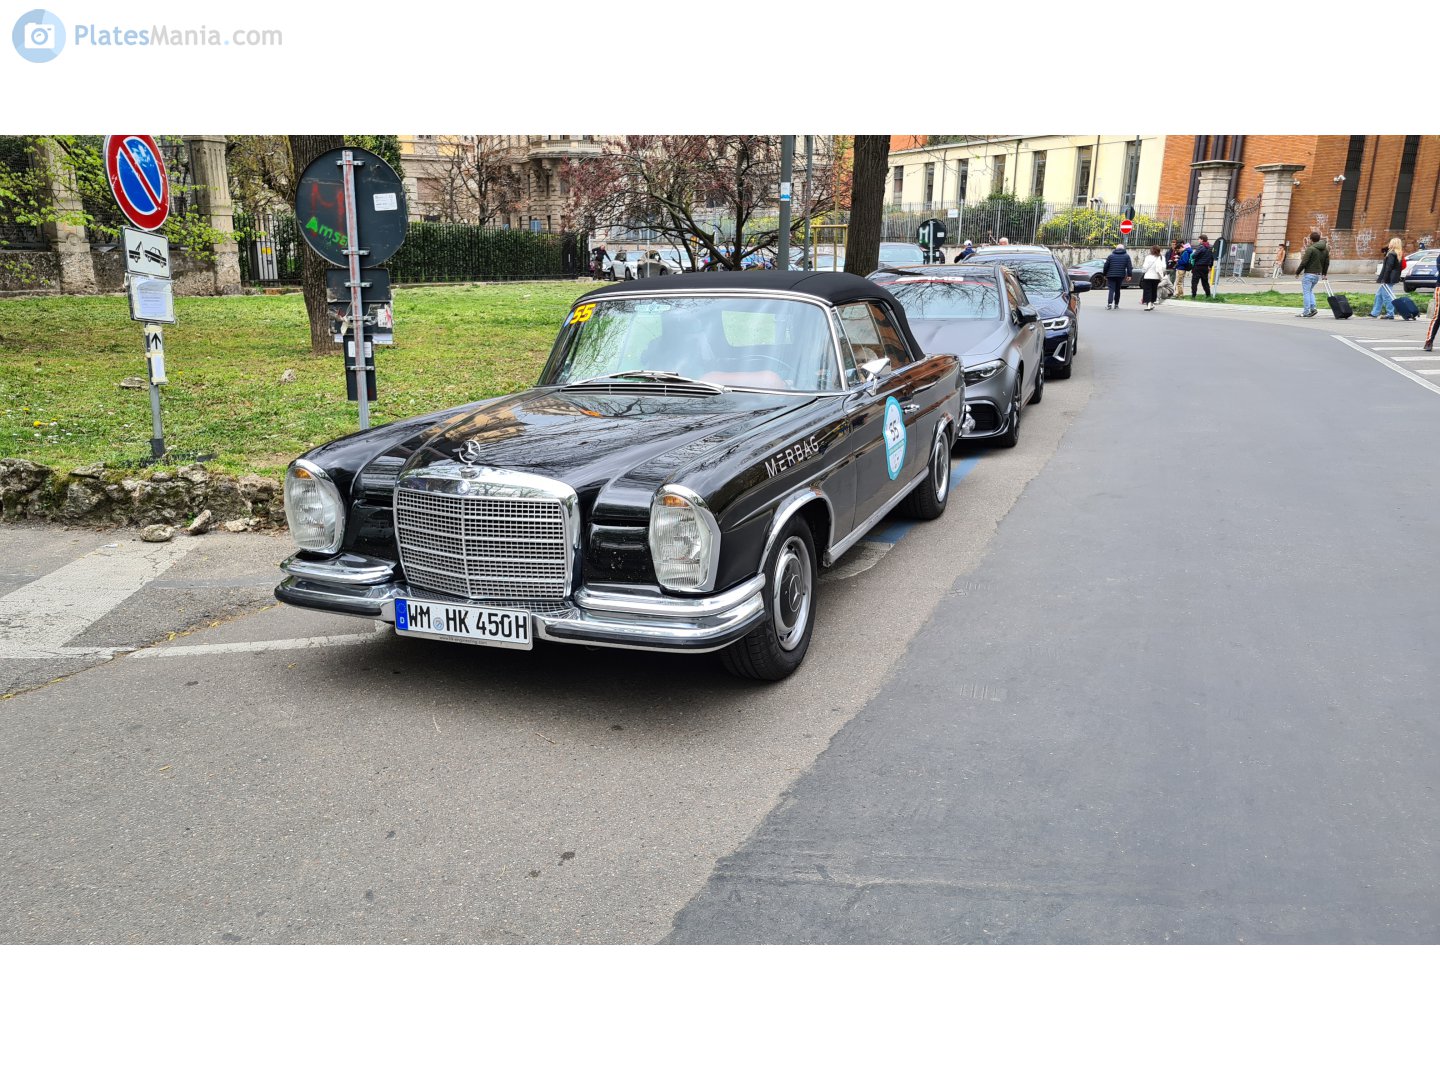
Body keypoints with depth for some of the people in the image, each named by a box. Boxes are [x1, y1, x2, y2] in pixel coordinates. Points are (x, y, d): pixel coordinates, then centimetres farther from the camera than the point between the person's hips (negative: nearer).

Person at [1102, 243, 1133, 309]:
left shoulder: (1110, 256, 7)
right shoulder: (1126, 256, 7)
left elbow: (1106, 266, 6)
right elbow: (1129, 266, 0)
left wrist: (1105, 275, 13)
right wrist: (1129, 275, -1)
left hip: (1111, 276, -1)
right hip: (1121, 276, 1)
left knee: (1111, 289, -6)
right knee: (1117, 290, 14)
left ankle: (1109, 303, -25)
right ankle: (1116, 304, 18)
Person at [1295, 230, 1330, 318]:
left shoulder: (1310, 249, -14)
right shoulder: (1325, 249, 10)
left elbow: (1304, 262, -17)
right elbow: (1327, 263, 14)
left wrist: (1297, 272, -6)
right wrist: (1324, 274, 25)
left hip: (1309, 274, -7)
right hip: (1318, 274, 7)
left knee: (1306, 292, -1)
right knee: (1310, 291, 22)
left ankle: (1306, 312, -2)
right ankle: (1313, 308, 10)